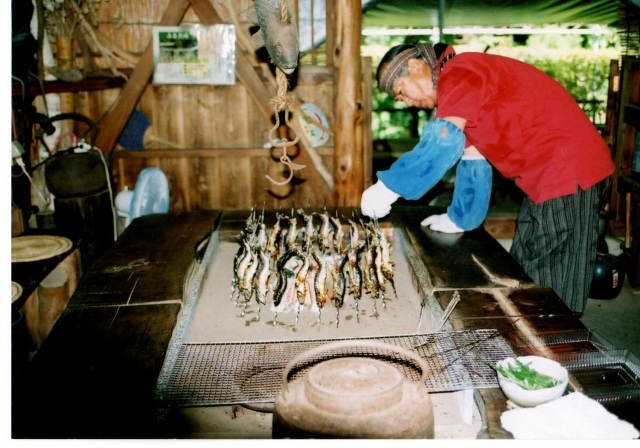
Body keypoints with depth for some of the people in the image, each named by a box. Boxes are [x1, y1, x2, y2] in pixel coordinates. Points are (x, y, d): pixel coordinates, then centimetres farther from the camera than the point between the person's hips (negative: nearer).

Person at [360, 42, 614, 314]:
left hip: (568, 172, -10)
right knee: (524, 278, 17)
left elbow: (444, 141, -28)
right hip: (543, 179, 10)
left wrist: (387, 187, -23)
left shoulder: (459, 73, -14)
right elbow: (473, 159, 21)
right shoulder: (462, 96, 18)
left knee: (554, 295, -2)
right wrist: (459, 220, 22)